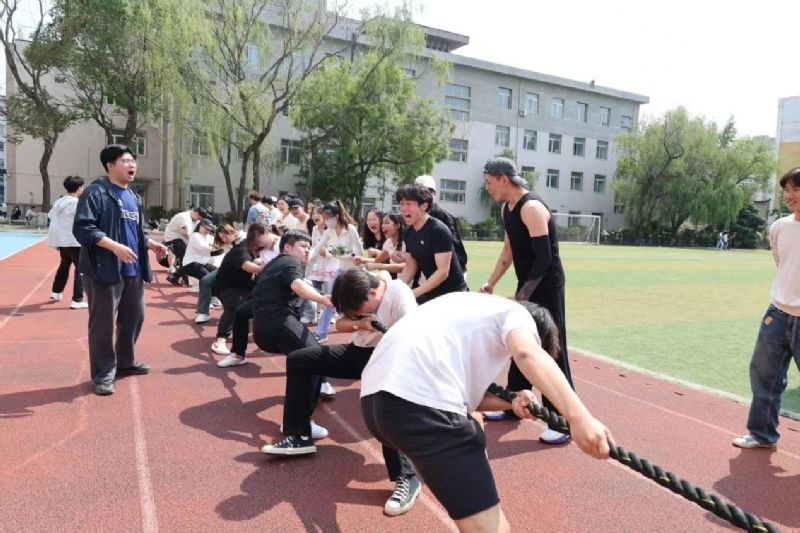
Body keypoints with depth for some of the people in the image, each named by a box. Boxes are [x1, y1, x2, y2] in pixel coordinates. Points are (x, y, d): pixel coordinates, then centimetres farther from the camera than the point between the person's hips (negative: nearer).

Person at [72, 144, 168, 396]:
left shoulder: (133, 197, 18)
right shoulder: (96, 193, -8)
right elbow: (82, 228, -17)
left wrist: (152, 244, 8)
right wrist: (115, 246, -25)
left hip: (133, 271, 8)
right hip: (106, 270, -8)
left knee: (134, 317, 15)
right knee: (103, 322, -1)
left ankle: (125, 362, 33)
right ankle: (103, 374, 10)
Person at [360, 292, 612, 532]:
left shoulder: (475, 308, 36)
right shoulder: (516, 313, 12)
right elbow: (528, 354, -13)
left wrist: (511, 402, 12)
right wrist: (579, 416, -24)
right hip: (420, 402, -9)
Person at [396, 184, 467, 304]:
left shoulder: (439, 231, -21)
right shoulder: (409, 233, 3)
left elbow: (443, 271, -26)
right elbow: (410, 267, 6)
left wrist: (414, 293, -30)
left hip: (452, 293, -7)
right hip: (429, 291, 7)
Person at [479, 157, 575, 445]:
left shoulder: (532, 208, -21)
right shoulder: (507, 209, 9)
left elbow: (544, 257, -24)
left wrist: (522, 297, -24)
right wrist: (491, 283, 10)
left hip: (547, 286, -9)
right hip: (527, 285, 9)